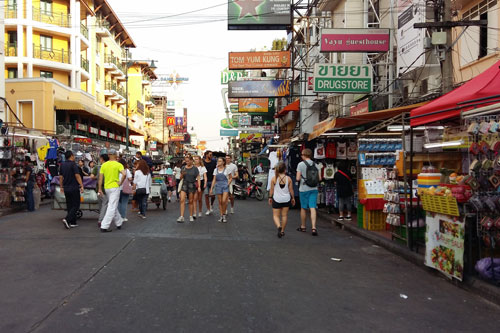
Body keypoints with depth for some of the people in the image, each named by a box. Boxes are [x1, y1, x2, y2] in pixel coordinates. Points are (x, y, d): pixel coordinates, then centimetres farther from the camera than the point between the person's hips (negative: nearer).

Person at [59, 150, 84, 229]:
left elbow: (60, 177, 14)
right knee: (76, 205, -2)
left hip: (66, 188, 7)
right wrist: (81, 186, -16)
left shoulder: (62, 165, 10)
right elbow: (77, 176, -17)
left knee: (69, 205, 12)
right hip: (74, 188, -7)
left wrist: (61, 187, 22)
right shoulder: (73, 164, -12)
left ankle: (73, 222, 14)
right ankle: (67, 219, -17)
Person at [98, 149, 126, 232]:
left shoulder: (104, 165, 5)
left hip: (106, 188, 6)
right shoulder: (118, 164, -7)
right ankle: (104, 226, -11)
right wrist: (120, 183, -9)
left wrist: (100, 189, 6)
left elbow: (100, 178, 3)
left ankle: (119, 223, 31)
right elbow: (124, 174, -23)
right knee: (112, 207, -5)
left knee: (113, 206, 19)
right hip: (115, 187, -6)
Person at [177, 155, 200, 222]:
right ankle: (182, 216, -11)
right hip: (184, 185, 2)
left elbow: (198, 178, -3)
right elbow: (181, 178, 12)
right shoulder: (183, 168, 6)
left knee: (191, 201, 5)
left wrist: (199, 187, -13)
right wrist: (182, 174, -10)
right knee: (182, 200, -10)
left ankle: (191, 216, 17)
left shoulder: (195, 168, -2)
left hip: (192, 185, -2)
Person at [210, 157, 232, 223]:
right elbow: (214, 180, 9)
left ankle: (224, 214, 6)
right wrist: (211, 188, 4)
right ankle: (221, 216, 13)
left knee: (224, 201, -14)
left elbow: (230, 178, 8)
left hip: (225, 186, -3)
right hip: (218, 186, 3)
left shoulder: (226, 169, 0)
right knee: (220, 202, 4)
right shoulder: (216, 170, 8)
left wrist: (228, 184, -7)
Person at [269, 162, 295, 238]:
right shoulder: (288, 179, -5)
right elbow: (291, 190, 1)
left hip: (277, 199, -1)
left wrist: (270, 197, 11)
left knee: (276, 215, 6)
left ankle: (279, 226, -20)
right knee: (284, 215, 11)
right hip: (286, 199, 1)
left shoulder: (274, 178, -8)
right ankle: (282, 231, 16)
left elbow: (272, 190, -2)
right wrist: (293, 198, 13)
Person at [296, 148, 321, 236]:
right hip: (314, 189, 3)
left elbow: (298, 178, -11)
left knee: (303, 208, 10)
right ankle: (313, 227, -13)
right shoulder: (315, 165, 6)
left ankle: (303, 227, 23)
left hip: (304, 189, -3)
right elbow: (319, 178, 6)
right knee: (313, 208, -2)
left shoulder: (301, 164, -7)